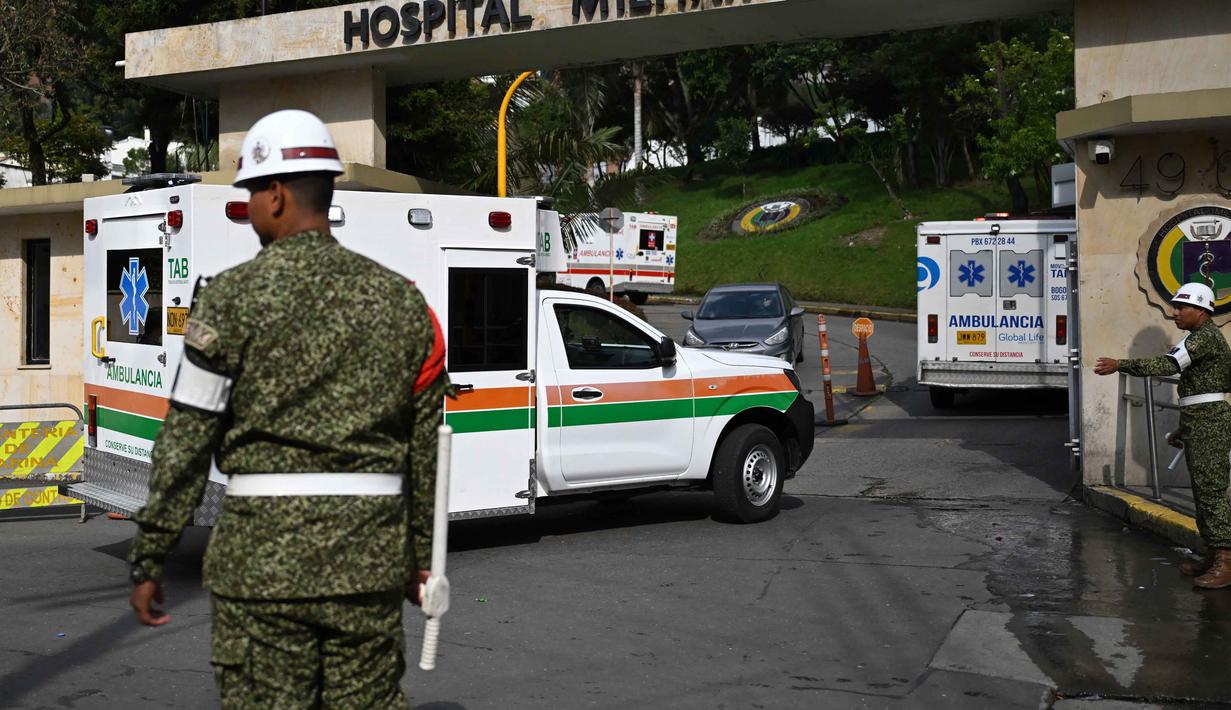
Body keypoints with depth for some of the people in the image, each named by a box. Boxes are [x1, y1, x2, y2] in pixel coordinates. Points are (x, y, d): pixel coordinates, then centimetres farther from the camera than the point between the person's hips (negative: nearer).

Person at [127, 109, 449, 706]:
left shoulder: (234, 296, -5)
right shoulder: (400, 298, 7)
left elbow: (186, 442, -6)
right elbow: (425, 446, 10)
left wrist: (147, 557, 3)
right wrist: (421, 555, 19)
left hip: (264, 552, -3)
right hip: (370, 556, 4)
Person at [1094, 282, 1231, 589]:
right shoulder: (1199, 338, 20)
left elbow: (1169, 364, -25)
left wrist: (1120, 365, -27)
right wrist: (1183, 429, 25)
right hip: (1199, 423, 11)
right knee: (1202, 491, 11)